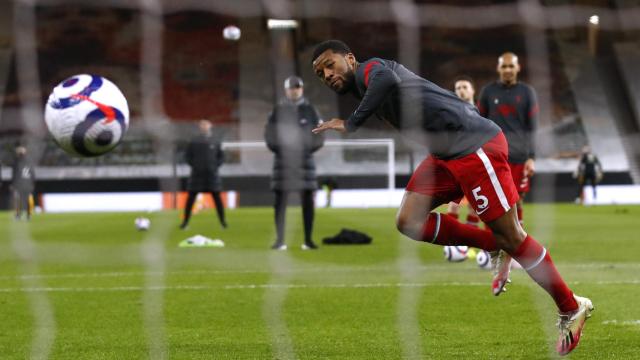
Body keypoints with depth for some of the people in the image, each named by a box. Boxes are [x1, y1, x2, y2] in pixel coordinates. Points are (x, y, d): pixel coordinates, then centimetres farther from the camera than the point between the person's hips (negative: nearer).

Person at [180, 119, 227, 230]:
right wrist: (193, 165, -6)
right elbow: (187, 156, 6)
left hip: (212, 174, 0)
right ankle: (185, 221, 8)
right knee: (191, 197, 1)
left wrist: (216, 166, -4)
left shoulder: (216, 141, 2)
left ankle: (222, 221, 10)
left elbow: (221, 156, 8)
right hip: (197, 174, 0)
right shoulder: (194, 142, -1)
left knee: (217, 196, 2)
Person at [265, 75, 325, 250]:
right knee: (280, 201, -3)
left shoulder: (309, 110, 7)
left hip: (304, 159, 1)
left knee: (308, 201, 0)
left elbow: (319, 135, 7)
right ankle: (280, 240, 0)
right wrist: (278, 149, -5)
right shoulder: (278, 111, 5)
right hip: (283, 160, -1)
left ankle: (308, 239, 5)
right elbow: (269, 134, 6)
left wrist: (308, 149, -4)